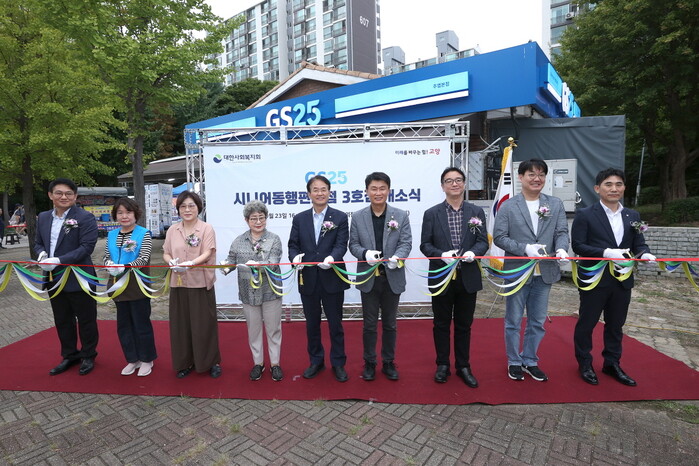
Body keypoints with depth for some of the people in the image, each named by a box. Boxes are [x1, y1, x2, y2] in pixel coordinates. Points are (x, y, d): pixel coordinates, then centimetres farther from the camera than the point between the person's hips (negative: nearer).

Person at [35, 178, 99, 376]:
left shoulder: (85, 218, -12)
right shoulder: (43, 217, 8)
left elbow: (87, 246, -18)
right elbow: (38, 242, 15)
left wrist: (59, 260, -24)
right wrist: (42, 253, -7)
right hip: (53, 278, 6)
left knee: (85, 320, 8)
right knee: (62, 321, 18)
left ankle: (88, 356, 26)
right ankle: (69, 356, 34)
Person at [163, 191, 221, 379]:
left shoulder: (206, 229, -4)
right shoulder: (172, 230, 9)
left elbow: (207, 254, -13)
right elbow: (166, 253, 11)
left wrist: (190, 263, -30)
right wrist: (171, 262, -11)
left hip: (201, 283, -4)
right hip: (178, 283, 4)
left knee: (204, 324, 3)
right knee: (181, 324, 10)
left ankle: (211, 362, 20)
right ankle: (185, 362, 27)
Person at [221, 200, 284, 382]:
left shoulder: (274, 239, -3)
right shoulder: (238, 241, 5)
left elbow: (273, 263, -15)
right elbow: (232, 260, 1)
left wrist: (257, 264, -33)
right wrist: (226, 266, -22)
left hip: (270, 292, -2)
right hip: (249, 293, 2)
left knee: (273, 328, 9)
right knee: (253, 329, 14)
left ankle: (275, 363, 26)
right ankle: (258, 362, 32)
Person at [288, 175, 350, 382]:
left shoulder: (340, 217, -1)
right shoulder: (299, 219, 7)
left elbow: (341, 245, -11)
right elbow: (293, 245, 4)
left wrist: (332, 257, -31)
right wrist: (295, 257, -19)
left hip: (332, 279, -2)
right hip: (308, 279, 3)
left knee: (335, 324, 10)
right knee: (312, 324, 16)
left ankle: (338, 363, 28)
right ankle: (316, 361, 34)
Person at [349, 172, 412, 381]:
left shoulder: (401, 215, 0)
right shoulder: (358, 217, 1)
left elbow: (406, 242, -5)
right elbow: (353, 244, 1)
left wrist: (397, 257, -26)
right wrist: (365, 253, -21)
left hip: (392, 277, 0)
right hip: (368, 278, 0)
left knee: (389, 324, 14)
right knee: (369, 324, 11)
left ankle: (389, 363, 31)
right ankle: (369, 363, 29)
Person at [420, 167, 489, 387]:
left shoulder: (477, 212, 4)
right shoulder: (431, 213, -1)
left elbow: (483, 242, 2)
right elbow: (425, 245, -2)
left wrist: (473, 252, -20)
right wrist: (441, 255, -20)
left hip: (468, 278, 1)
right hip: (441, 278, -1)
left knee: (464, 325, 14)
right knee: (441, 325, 12)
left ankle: (463, 367, 30)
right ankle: (443, 365, 29)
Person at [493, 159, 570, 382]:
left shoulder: (556, 204, 5)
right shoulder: (508, 206, -5)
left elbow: (562, 232, 0)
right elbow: (499, 237, -8)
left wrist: (562, 249, -22)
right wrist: (525, 248, -21)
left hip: (545, 272, 4)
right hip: (517, 271, -3)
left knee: (537, 322, 15)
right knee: (514, 321, 9)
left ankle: (530, 361, 33)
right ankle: (514, 362, 27)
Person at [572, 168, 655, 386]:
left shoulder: (633, 216, 9)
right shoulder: (585, 215, -7)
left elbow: (638, 243, 8)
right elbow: (578, 246, -12)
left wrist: (645, 254, -15)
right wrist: (606, 252, -24)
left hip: (622, 280, 5)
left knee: (616, 325, 17)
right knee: (586, 323, 8)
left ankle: (612, 364, 34)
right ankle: (585, 364, 25)